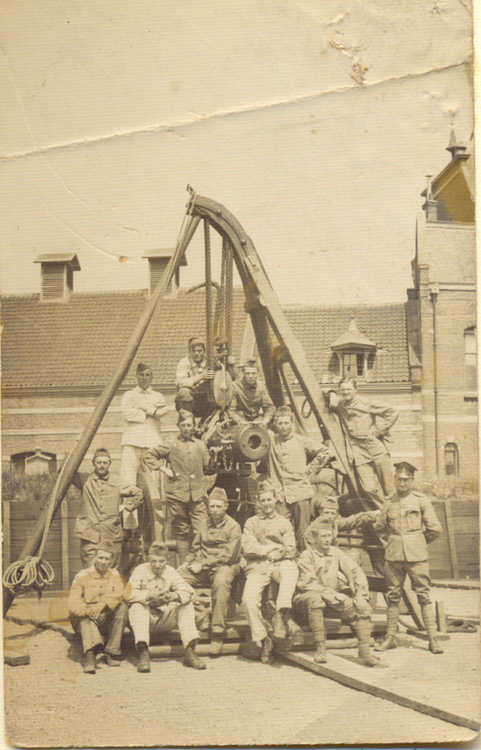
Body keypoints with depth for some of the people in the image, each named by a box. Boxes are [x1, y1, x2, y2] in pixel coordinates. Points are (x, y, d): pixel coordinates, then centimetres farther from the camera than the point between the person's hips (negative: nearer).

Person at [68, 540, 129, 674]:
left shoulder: (114, 575, 8)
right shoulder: (82, 576, -1)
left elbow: (118, 595, -15)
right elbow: (73, 605, -14)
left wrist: (98, 608, -32)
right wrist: (89, 611, -35)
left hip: (108, 622, 2)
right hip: (85, 621, -2)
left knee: (123, 607, -25)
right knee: (84, 617, -35)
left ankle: (111, 652, -24)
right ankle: (89, 653, -58)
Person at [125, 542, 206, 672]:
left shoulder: (170, 572, 4)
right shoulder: (140, 570, -3)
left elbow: (188, 591, -9)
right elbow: (129, 594, -18)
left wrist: (174, 596, -31)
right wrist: (148, 595, -33)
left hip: (165, 620, 3)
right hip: (146, 618, -3)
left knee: (186, 605, -17)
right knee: (137, 606, -32)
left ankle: (189, 651, -21)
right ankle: (143, 653, -39)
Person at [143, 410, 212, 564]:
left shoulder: (200, 445, 14)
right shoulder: (170, 444, 6)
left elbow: (207, 466, 17)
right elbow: (148, 455, 8)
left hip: (197, 494, 1)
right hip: (177, 494, -1)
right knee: (181, 533, 5)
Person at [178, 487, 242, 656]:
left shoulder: (233, 526, 2)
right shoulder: (204, 525, 19)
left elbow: (229, 555, -7)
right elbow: (194, 549, 29)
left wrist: (203, 565, -10)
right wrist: (187, 563, 9)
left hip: (224, 567, -5)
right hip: (201, 568, 5)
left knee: (221, 581, -40)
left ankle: (217, 633, -38)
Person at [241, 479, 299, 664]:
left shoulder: (284, 523, 22)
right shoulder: (251, 522, 24)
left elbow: (290, 551, 8)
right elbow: (246, 548, 6)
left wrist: (262, 550, -4)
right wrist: (274, 548, -1)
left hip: (279, 565, -1)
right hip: (257, 568, 1)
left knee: (291, 569, -39)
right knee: (248, 600, -27)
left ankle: (281, 614, -39)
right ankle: (263, 640, -12)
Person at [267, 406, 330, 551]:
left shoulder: (302, 441, 6)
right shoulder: (271, 441, 9)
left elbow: (324, 452, 12)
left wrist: (310, 470, 6)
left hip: (300, 493, -1)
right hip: (280, 494, 1)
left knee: (302, 533, 0)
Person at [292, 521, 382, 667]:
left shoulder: (336, 553, 11)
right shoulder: (306, 556, -5)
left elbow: (356, 572, 5)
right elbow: (307, 583, -17)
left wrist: (361, 596, -10)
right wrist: (330, 594, -26)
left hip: (332, 601, 6)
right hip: (305, 600, -5)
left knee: (363, 608, -13)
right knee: (314, 598, -40)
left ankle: (365, 652, -16)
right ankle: (320, 648, -37)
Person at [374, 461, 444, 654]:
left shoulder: (420, 500, 3)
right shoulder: (389, 503, 12)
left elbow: (435, 529, 3)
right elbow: (379, 527, 24)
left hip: (416, 555, -3)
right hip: (393, 555, 3)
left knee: (423, 595, -3)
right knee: (392, 596, 6)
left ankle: (432, 638, 0)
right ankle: (390, 637, 14)